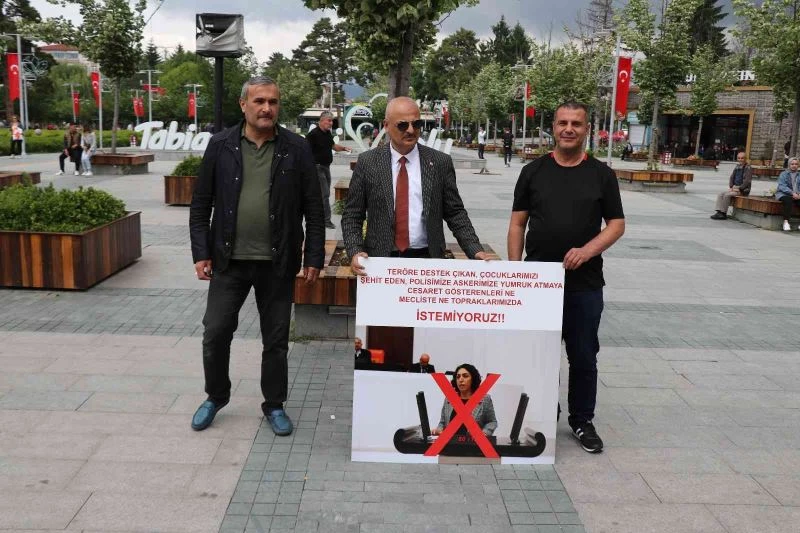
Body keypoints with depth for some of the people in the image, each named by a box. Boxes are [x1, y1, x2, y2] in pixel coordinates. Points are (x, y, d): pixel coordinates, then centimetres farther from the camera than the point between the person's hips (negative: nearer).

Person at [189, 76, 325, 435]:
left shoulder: (296, 149, -1)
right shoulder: (220, 146, 1)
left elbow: (313, 209, 0)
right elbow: (201, 204, 4)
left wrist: (314, 256, -4)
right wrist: (201, 253, -2)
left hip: (277, 262, 0)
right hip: (229, 259, 1)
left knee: (276, 339, 10)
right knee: (215, 333, 7)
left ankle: (274, 405, 27)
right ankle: (216, 396, 31)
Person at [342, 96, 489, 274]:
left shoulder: (440, 162, 2)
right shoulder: (368, 162, 1)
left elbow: (455, 213, 5)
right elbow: (352, 216, 3)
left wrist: (476, 252, -5)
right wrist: (355, 252, -12)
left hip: (428, 260, 1)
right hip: (381, 260, 0)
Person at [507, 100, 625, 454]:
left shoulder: (601, 174, 3)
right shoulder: (534, 171, 4)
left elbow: (617, 224, 3)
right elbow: (517, 223, 5)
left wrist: (588, 250, -15)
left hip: (585, 283, 0)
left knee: (584, 357, 9)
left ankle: (582, 421, 24)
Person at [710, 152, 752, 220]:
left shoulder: (748, 168, -9)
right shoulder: (737, 167, 15)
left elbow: (747, 181, -16)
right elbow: (731, 177, 16)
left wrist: (739, 189, -19)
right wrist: (731, 187, 0)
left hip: (743, 190, -8)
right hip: (734, 188, 8)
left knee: (727, 195, -27)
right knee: (720, 194, -11)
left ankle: (724, 214, -20)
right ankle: (719, 211, -20)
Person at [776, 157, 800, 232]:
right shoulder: (783, 174, 4)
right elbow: (782, 186, -7)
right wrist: (792, 193, -20)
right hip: (784, 194, -3)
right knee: (789, 200, -36)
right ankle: (786, 222, -34)